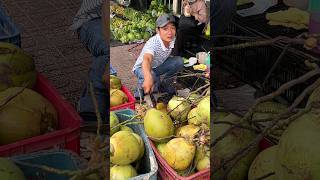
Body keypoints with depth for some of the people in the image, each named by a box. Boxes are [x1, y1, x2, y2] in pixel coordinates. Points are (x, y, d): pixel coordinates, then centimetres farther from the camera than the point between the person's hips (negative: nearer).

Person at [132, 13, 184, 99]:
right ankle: (140, 89, -4)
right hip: (142, 68, -6)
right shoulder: (153, 43, -39)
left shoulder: (173, 40, -18)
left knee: (179, 61, -14)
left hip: (158, 66, 6)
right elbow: (146, 59, -59)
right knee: (153, 78, -39)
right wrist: (148, 77, -77)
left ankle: (164, 85, 7)